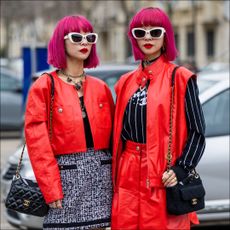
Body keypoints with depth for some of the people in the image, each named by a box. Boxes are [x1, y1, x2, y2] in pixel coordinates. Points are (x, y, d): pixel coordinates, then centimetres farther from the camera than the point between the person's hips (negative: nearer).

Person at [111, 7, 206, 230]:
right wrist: (115, 174, 8)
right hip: (128, 175, 5)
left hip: (164, 177, -5)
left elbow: (197, 131, -6)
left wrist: (180, 169, -16)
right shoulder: (126, 82, 13)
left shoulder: (180, 78, -3)